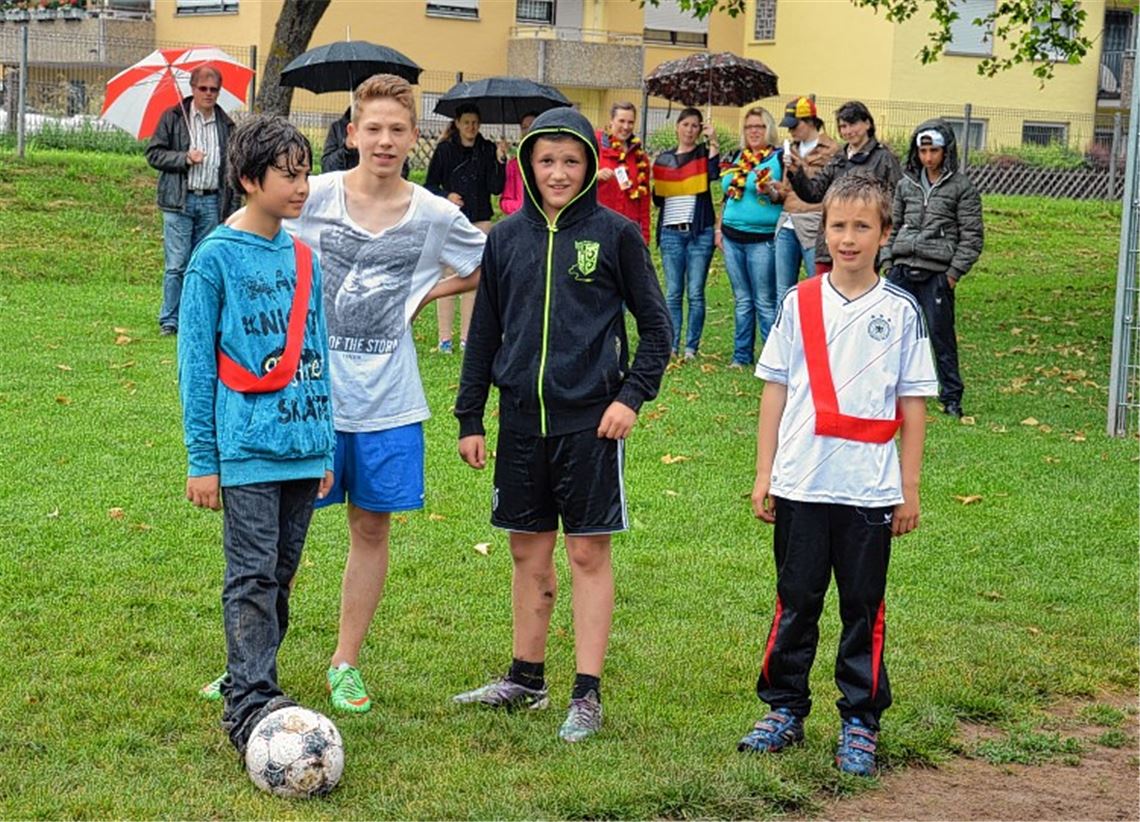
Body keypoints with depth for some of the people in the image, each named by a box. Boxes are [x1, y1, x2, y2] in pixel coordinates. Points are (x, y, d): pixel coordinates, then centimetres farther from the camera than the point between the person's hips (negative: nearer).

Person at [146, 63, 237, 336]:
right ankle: (169, 320, 2)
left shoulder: (226, 126, 13)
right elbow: (154, 154, -1)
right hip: (179, 201, -3)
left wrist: (232, 209, 12)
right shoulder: (172, 118, 3)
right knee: (176, 265, -5)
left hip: (211, 203, 3)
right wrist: (184, 159, -14)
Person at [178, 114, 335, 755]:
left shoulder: (304, 257, 11)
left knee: (281, 574, 11)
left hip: (304, 446, 6)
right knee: (253, 575, -8)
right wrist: (202, 460, -7)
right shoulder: (217, 258, -6)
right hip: (248, 452, -6)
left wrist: (326, 447, 15)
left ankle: (255, 680, 22)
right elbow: (196, 363, -5)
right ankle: (248, 702, -8)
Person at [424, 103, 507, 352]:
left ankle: (466, 335, 13)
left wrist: (500, 161, -17)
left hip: (479, 220, 2)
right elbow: (429, 185, 4)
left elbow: (496, 188, -4)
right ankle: (445, 336, 3)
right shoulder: (445, 149, 0)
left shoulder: (487, 150, 3)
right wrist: (446, 197, -14)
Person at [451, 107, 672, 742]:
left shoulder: (615, 234, -3)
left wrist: (633, 396, -9)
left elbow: (656, 327, 1)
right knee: (529, 551, 12)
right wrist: (469, 418, 10)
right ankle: (527, 679, 24)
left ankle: (588, 693, 5)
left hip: (590, 420, -4)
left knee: (589, 552, 0)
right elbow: (485, 332, 12)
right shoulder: (507, 238, 7)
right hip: (522, 419, 4)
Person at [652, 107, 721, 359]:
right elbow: (657, 198, 17)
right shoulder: (664, 159, 14)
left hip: (700, 231, -2)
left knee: (695, 293, -2)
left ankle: (692, 347, 2)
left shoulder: (703, 153, 6)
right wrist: (655, 180, -1)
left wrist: (713, 141, -16)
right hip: (671, 232, 3)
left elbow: (714, 173, -16)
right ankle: (671, 345, 5)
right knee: (673, 293, 2)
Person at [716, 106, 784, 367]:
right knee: (742, 301, 12)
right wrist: (719, 228, 18)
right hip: (732, 236, 6)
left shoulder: (779, 158, -3)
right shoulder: (737, 158, 15)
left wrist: (772, 192, -25)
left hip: (762, 239, -6)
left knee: (765, 302, -5)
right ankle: (742, 355, 18)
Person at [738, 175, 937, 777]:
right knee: (795, 602, 9)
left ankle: (860, 724, 14)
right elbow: (775, 390, 7)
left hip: (870, 490, -1)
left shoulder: (901, 311, 1)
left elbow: (912, 404, 3)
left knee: (863, 608, 5)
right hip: (800, 485, 1)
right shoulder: (798, 304, 4)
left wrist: (909, 490, 2)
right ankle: (784, 711, 21)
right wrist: (764, 475, 4)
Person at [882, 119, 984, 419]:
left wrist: (955, 272, -8)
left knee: (941, 334, 0)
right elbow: (892, 225, 19)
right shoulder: (907, 184, 12)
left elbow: (972, 236, -2)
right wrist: (888, 262, 9)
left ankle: (951, 397, 11)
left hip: (937, 274, -4)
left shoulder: (962, 187, -1)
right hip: (902, 270, 4)